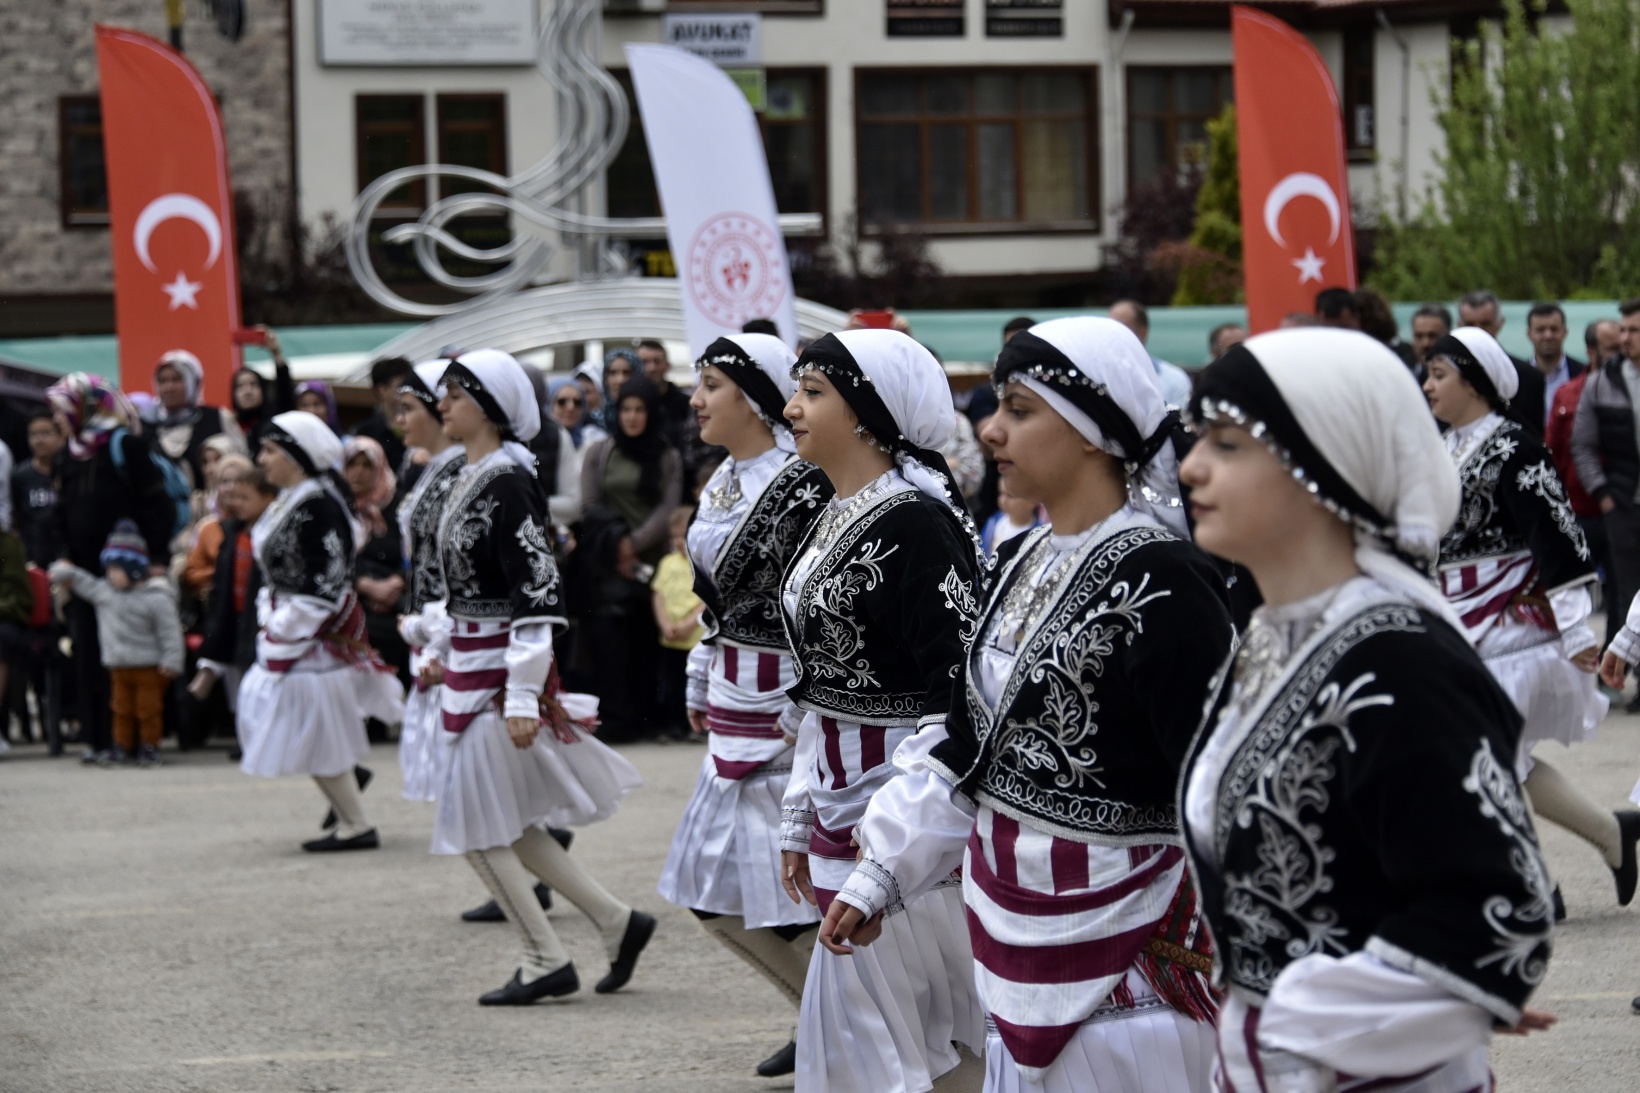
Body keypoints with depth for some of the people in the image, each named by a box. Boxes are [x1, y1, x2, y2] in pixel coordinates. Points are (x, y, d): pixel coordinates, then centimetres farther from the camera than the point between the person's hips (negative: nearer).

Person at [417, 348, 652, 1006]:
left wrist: (523, 697, -23)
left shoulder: (507, 483, -18)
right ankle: (618, 922, 19)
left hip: (502, 669, -10)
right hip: (474, 666, 10)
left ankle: (546, 963, 6)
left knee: (477, 827, -3)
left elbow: (539, 595, -21)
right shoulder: (471, 479, 11)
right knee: (506, 825, 13)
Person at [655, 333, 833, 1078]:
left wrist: (805, 713, -20)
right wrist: (702, 688, 20)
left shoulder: (801, 484, -17)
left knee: (785, 896, -6)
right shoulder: (723, 481, 11)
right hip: (735, 707, 10)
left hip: (789, 708, -10)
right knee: (717, 896, 12)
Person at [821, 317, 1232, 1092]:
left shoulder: (1157, 579, -18)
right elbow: (964, 742, 16)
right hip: (1015, 933, 8)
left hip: (1120, 951, -8)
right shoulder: (1020, 562, 9)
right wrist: (881, 874, 12)